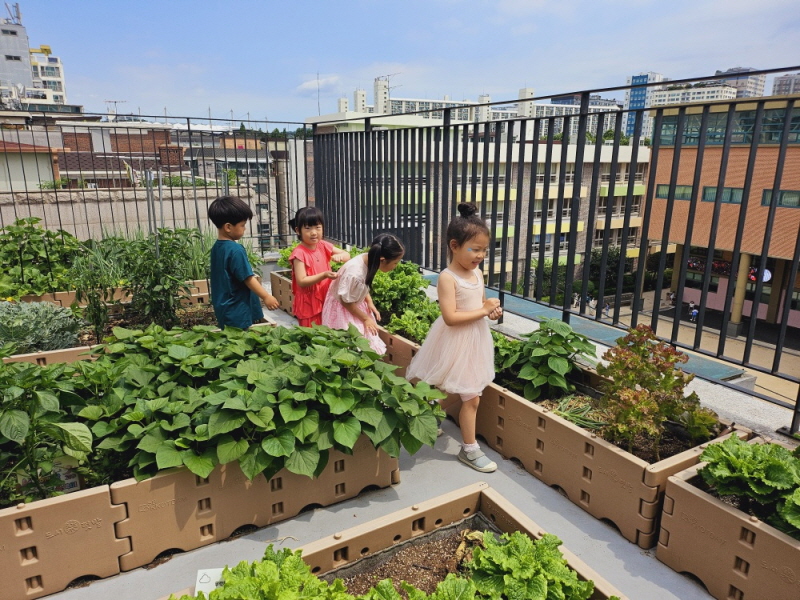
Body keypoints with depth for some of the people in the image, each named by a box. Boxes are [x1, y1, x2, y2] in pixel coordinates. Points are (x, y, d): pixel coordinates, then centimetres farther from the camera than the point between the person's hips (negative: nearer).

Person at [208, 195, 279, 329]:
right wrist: (266, 297, -9)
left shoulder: (216, 247, 7)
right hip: (237, 312, -9)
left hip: (224, 309, 9)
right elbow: (248, 278, -19)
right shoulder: (236, 250, -21)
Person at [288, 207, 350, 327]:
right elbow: (301, 282, -22)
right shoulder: (299, 253, -18)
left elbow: (347, 255, 9)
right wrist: (324, 275, -32)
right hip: (308, 304, -6)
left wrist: (340, 256, -15)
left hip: (326, 300, 6)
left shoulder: (323, 246, 1)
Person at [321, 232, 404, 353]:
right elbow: (346, 302, -23)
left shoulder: (369, 260, -16)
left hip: (355, 303, 8)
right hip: (343, 309, -7)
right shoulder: (355, 273, -38)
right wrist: (365, 318, -13)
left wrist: (369, 302, -3)